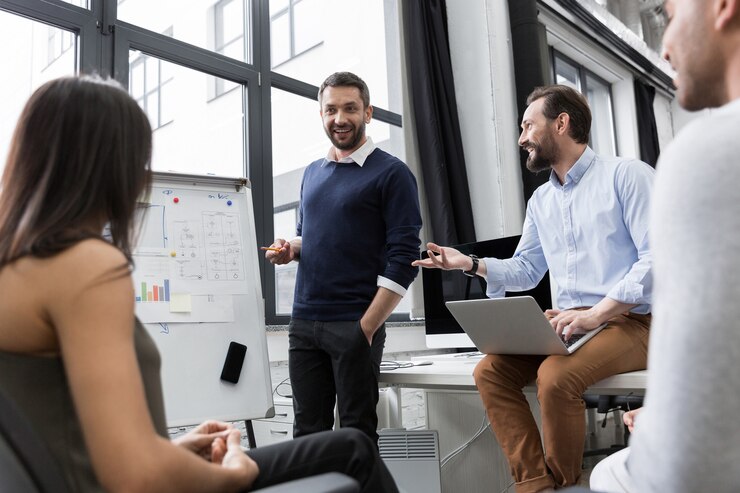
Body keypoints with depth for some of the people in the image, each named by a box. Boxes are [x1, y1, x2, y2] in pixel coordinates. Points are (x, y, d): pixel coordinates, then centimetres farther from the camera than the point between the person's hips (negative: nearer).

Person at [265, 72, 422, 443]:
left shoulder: (391, 173, -5)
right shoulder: (312, 173, 15)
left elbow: (404, 256, -11)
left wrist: (367, 327, -16)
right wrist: (290, 248, 2)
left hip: (356, 325, -5)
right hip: (303, 321, 6)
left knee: (356, 433, 5)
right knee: (307, 430, 11)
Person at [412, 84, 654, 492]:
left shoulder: (626, 174, -4)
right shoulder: (540, 201, 17)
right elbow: (526, 271, 20)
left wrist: (595, 314, -23)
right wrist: (470, 263, 3)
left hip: (628, 321, -6)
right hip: (567, 324, 7)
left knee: (555, 376, -31)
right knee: (489, 371, -13)